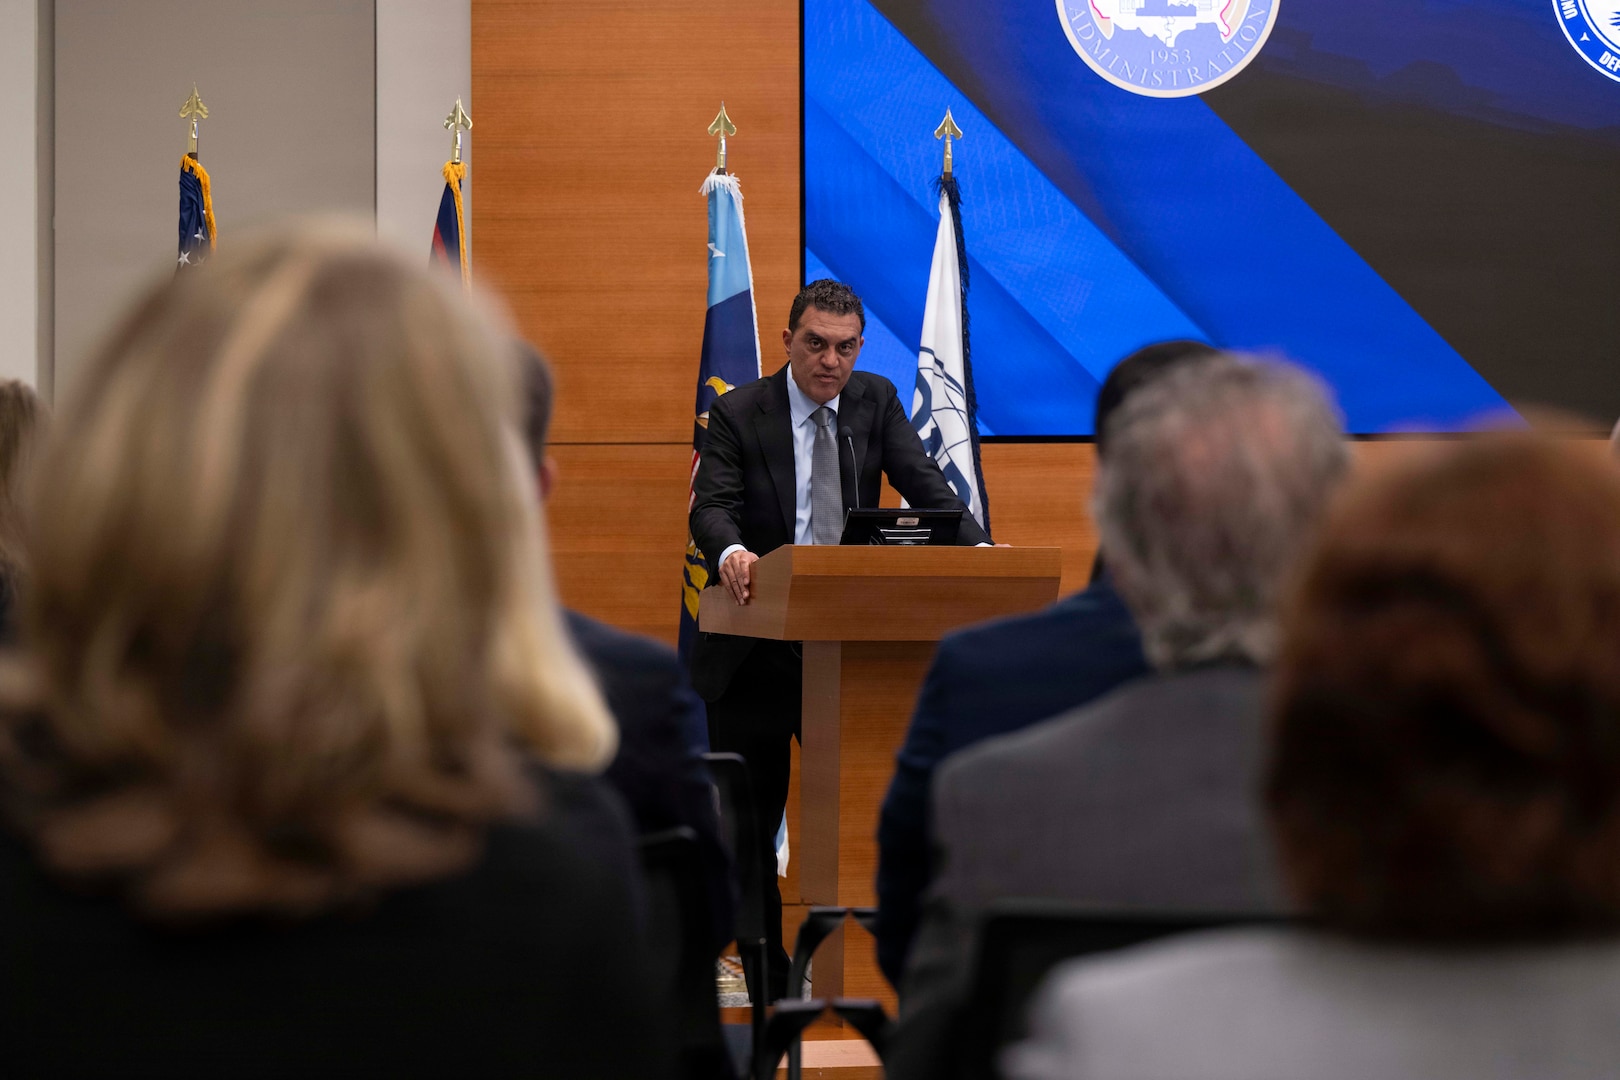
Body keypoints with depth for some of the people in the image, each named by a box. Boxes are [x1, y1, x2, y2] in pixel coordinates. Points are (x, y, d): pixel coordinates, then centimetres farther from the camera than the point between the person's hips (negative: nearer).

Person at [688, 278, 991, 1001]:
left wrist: (977, 545, -23)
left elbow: (924, 485, -5)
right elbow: (711, 506, -15)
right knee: (748, 815, 4)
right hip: (756, 648, -2)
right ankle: (769, 978, 15)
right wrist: (731, 551, -38)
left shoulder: (876, 401, 6)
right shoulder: (739, 414, -3)